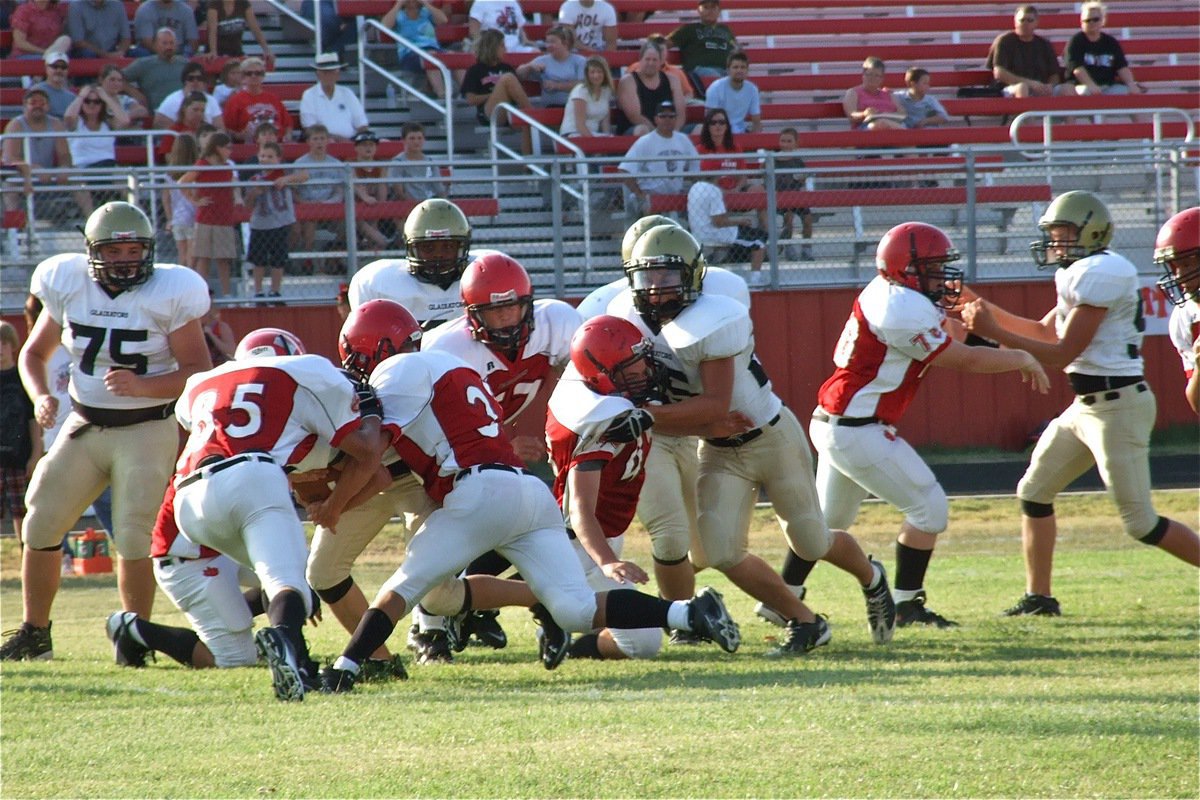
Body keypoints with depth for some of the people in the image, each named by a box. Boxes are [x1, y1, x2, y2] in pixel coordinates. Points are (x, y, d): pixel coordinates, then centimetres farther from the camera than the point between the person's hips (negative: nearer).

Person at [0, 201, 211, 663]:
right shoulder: (69, 286, -1)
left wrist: (143, 386, -27)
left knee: (134, 537, -12)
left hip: (147, 429, -5)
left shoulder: (169, 293, -12)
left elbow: (199, 372, -12)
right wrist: (40, 397, -9)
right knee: (41, 525, 3)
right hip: (85, 426, 5)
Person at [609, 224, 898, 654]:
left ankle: (870, 577, 44)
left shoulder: (711, 323, -30)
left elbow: (715, 405, -33)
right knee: (720, 553, -9)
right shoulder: (630, 321, -11)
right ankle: (804, 622, 10)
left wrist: (646, 414, -37)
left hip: (772, 437, -5)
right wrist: (704, 425, -20)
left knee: (811, 543, 10)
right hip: (720, 452, 5)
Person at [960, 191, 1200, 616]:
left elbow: (1062, 354, -18)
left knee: (1140, 522, -6)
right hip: (1086, 406, 10)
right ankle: (1038, 597, 19)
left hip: (1117, 406, -10)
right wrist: (989, 311, 15)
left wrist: (993, 333, -17)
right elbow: (1045, 331, 25)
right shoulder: (1083, 274, 12)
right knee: (1034, 493, 12)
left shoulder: (1101, 274, -18)